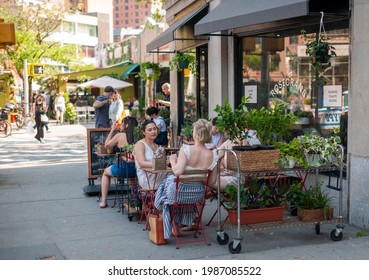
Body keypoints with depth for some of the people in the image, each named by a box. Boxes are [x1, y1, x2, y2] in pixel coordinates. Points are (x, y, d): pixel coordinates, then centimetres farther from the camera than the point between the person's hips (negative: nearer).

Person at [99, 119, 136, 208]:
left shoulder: (120, 136, -7)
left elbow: (107, 145, 9)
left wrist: (112, 130, 16)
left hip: (122, 169, -3)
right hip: (136, 170, 3)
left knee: (105, 172, 28)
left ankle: (103, 201, 26)